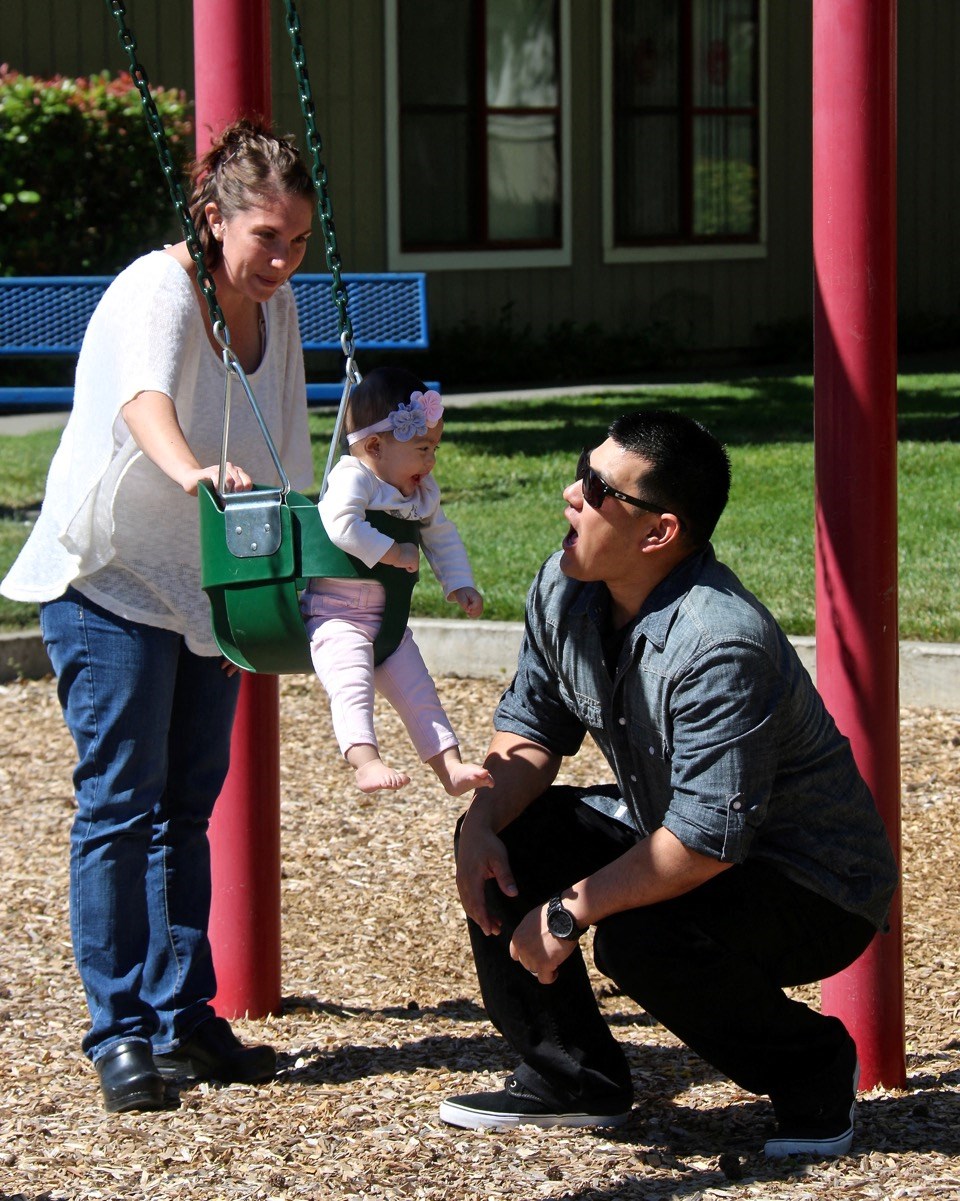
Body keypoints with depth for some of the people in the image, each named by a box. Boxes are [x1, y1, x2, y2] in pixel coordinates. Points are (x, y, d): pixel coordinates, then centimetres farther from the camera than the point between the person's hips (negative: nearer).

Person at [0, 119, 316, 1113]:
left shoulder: (277, 308, 4)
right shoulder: (158, 292, -19)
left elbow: (281, 458, 13)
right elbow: (146, 400, -42)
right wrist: (192, 472, -62)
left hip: (207, 591, 7)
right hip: (111, 583, -7)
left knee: (188, 805, 11)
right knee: (119, 806, -7)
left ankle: (184, 1019, 17)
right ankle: (120, 1032, -3)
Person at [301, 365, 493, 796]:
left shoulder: (423, 493, 12)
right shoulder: (352, 479, -15)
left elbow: (442, 535, 22)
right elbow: (343, 526, -31)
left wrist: (460, 584, 10)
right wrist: (394, 554, -26)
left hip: (387, 617, 9)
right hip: (336, 615, -9)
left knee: (418, 691, 7)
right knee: (352, 680, -31)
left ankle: (450, 765, 8)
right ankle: (365, 759, -45)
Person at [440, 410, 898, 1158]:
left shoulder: (721, 645, -35)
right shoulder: (564, 589, -8)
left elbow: (708, 840, -35)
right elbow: (532, 724, 4)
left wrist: (572, 912, -29)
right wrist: (482, 824, -15)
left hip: (815, 891, -8)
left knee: (640, 938, -34)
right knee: (504, 843, -5)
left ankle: (814, 1071, -5)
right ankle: (572, 1079, 8)